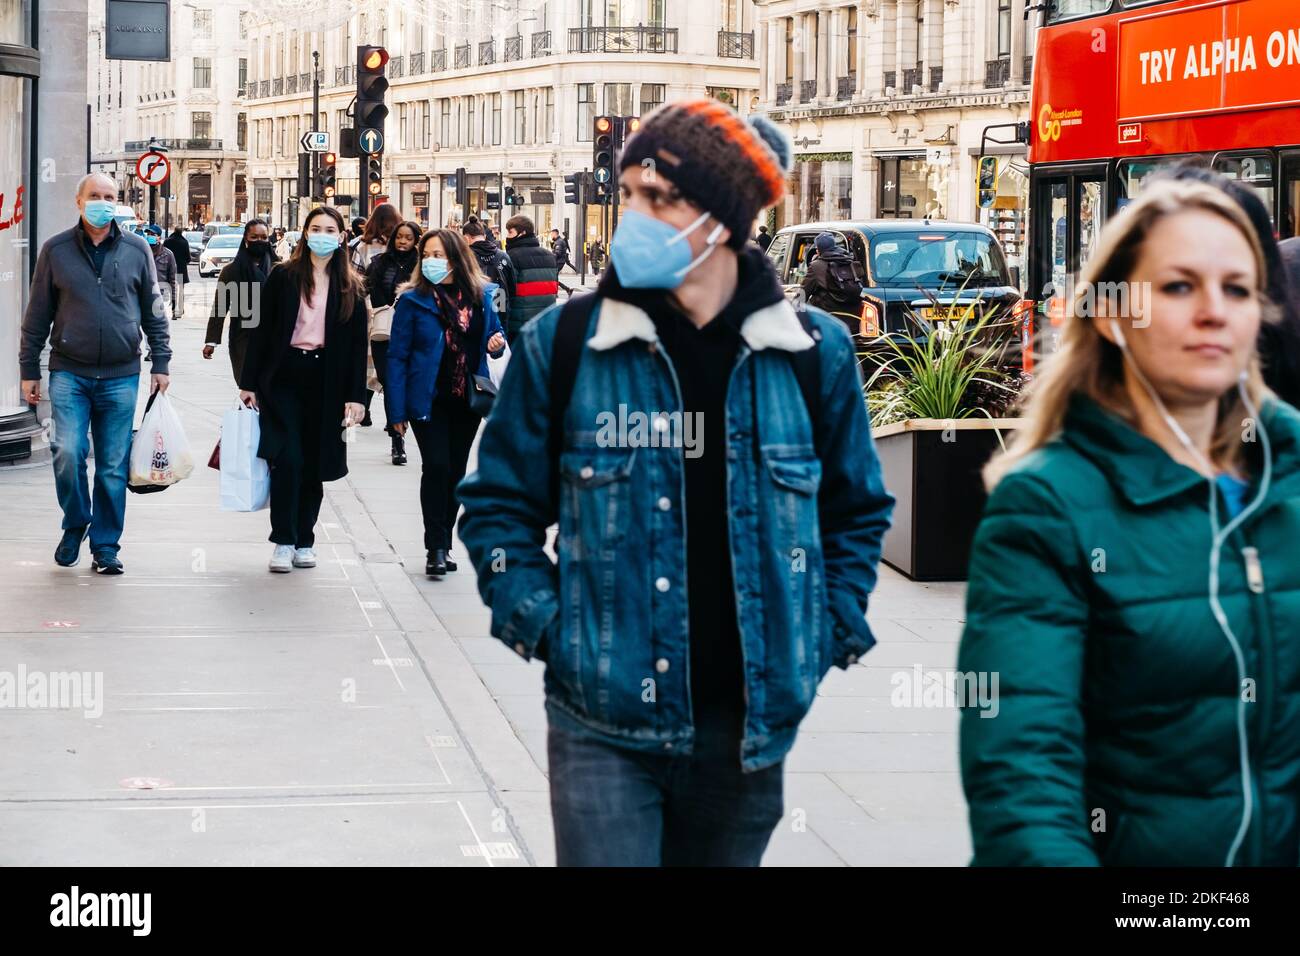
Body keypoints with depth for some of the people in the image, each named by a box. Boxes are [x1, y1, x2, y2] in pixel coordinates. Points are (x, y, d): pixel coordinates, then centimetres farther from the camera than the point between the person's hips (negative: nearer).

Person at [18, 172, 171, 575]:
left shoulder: (137, 250, 6)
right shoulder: (56, 250, 4)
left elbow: (154, 311, 11)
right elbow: (38, 315, 7)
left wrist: (160, 363, 6)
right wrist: (29, 369, 6)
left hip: (120, 376, 1)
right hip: (69, 374, -1)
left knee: (113, 467, 3)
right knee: (68, 453, -13)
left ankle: (105, 546, 13)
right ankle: (75, 524, 12)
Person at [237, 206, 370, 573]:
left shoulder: (350, 287, 7)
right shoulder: (284, 277, 2)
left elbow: (357, 344, 6)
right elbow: (262, 331, 2)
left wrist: (355, 396, 0)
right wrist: (249, 383, -2)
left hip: (325, 382, 2)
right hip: (284, 377, -2)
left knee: (315, 465, 7)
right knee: (288, 459, -12)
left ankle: (305, 540, 18)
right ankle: (284, 542, -4)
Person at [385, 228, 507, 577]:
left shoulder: (483, 295, 2)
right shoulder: (413, 300, -8)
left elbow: (493, 334, 17)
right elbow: (398, 356, -7)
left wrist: (497, 342, -9)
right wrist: (397, 410, -11)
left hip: (467, 400, 4)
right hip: (428, 400, -4)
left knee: (456, 471, 11)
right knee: (436, 467, -12)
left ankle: (443, 544, 22)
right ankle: (436, 548, -4)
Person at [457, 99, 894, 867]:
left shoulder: (813, 353, 0)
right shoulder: (563, 342, -4)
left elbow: (857, 509, 14)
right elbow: (501, 502, 6)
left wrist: (828, 633, 4)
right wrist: (539, 622, -6)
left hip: (748, 723, 2)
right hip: (602, 720, -2)